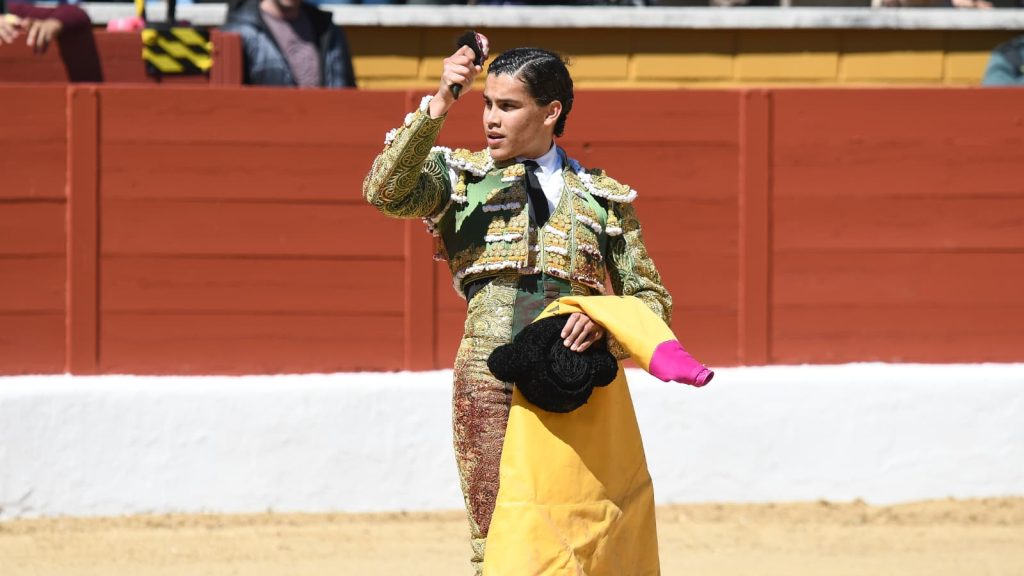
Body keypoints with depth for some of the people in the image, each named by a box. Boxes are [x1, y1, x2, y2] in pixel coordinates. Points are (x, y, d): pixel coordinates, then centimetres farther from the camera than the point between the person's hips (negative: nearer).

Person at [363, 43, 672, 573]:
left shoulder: (604, 199, 15)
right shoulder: (459, 176, 13)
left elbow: (651, 300, 12)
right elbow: (385, 192, -7)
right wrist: (436, 108, -11)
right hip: (490, 373, -1)